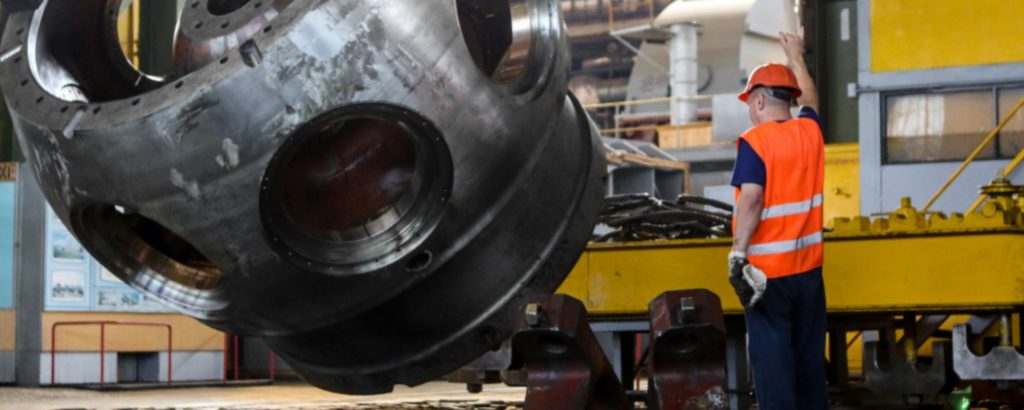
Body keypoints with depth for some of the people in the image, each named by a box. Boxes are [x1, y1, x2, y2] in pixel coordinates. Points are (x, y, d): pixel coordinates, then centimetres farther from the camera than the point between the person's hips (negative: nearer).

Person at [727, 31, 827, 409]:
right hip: (808, 265, 6)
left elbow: (751, 199, -23)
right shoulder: (810, 131, 5)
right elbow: (810, 99, 28)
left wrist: (737, 254, -21)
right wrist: (796, 57, 42)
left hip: (767, 269, -6)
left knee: (771, 354, -2)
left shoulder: (754, 141, -12)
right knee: (809, 353, 14)